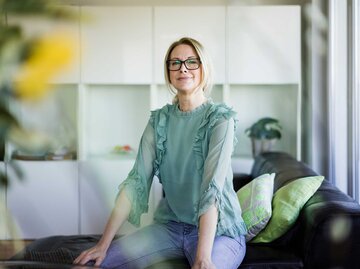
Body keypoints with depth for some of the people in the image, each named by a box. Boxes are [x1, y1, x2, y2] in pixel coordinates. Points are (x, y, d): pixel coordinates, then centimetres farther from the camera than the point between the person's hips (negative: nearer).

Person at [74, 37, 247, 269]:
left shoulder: (220, 119, -11)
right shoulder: (160, 120, 3)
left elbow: (212, 188, -23)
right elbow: (137, 180, -3)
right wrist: (103, 244, -11)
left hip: (218, 230, -4)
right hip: (170, 226, 4)